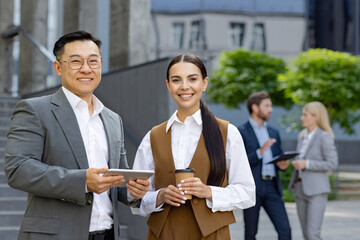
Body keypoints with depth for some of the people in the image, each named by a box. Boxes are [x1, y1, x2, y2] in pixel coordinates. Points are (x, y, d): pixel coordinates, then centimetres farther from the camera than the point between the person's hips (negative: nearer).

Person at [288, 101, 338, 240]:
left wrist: (306, 164, -19)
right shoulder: (302, 136, 13)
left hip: (316, 191, -7)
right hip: (300, 189, 7)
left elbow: (332, 164, -14)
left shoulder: (324, 137, -10)